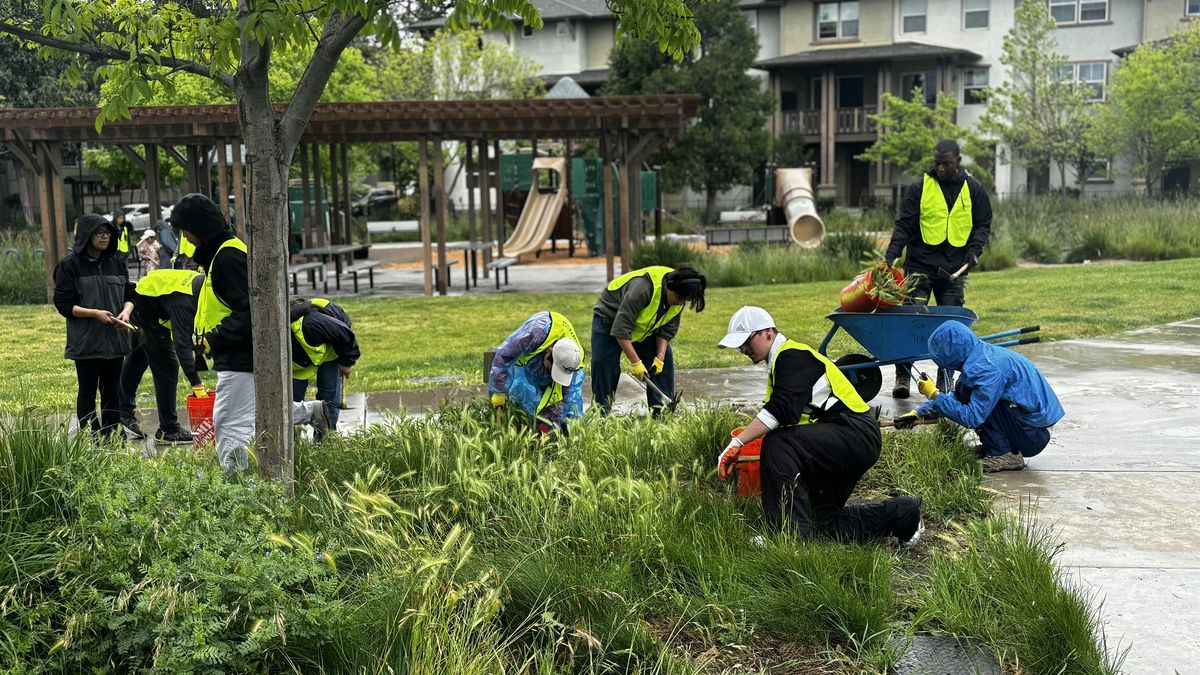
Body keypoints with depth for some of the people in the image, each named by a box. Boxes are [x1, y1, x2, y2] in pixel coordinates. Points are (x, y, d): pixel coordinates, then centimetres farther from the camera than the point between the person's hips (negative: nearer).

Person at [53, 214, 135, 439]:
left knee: (112, 392, 9)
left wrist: (126, 311, -9)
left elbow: (129, 295, 13)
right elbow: (63, 304, -7)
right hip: (86, 342, -4)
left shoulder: (117, 263, 9)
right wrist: (95, 313, -18)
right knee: (87, 393, 3)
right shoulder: (70, 265, -4)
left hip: (115, 339, 4)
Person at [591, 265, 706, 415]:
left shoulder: (679, 296, -19)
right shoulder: (642, 287, -42)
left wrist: (660, 357, -21)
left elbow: (667, 329, -8)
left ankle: (661, 410, 2)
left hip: (645, 326, 6)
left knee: (665, 360, -4)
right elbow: (621, 330, -40)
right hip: (610, 318, -6)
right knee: (605, 365, -15)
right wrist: (635, 362, -38)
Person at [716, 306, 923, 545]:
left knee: (778, 444, -29)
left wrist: (737, 442, -31)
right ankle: (903, 514, 17)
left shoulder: (792, 355, -14)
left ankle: (791, 533, -26)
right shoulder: (779, 363, 19)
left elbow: (780, 410, -29)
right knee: (822, 520, 12)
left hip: (856, 434, -11)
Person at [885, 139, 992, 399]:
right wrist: (891, 253, -14)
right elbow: (904, 225, -1)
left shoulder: (973, 190, 7)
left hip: (955, 269, 2)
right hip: (920, 266, -2)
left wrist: (974, 250, -4)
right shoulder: (919, 188, 1)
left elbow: (983, 224, 13)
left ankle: (945, 381, 13)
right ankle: (902, 377, 1)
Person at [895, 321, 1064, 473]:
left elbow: (971, 418, -24)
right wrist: (918, 413, 14)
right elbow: (955, 397, 19)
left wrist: (935, 395, -16)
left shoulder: (988, 369, -23)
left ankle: (1003, 454, -14)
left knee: (967, 390, -17)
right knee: (963, 391, 6)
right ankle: (992, 447, 9)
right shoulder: (982, 354, 7)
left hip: (1034, 435, -9)